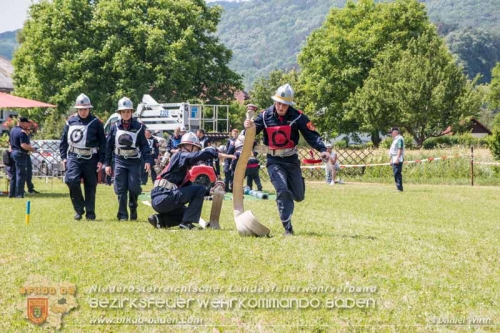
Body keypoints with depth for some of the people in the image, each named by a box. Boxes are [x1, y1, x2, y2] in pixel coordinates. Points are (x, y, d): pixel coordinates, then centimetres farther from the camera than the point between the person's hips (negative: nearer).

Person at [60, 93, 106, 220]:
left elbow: (103, 143, 2)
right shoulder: (71, 121, 7)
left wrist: (101, 161, -3)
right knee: (72, 180, -18)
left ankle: (90, 213, 14)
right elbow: (64, 140, 13)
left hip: (90, 159, -1)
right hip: (73, 157, 1)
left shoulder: (96, 123, 0)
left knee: (90, 186, 3)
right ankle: (79, 209, -3)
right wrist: (63, 157, 5)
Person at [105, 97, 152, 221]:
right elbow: (109, 146, 9)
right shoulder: (115, 127, 6)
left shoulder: (138, 127, 1)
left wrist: (148, 160, -12)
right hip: (120, 161, 1)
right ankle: (122, 215, 3)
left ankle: (133, 209, 20)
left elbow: (144, 145, -1)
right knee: (121, 190, -3)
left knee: (134, 187, -5)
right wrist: (107, 163, 6)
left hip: (134, 162, -1)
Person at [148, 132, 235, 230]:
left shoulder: (184, 167, 23)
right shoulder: (180, 155, -3)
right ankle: (186, 223, -14)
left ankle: (159, 219, 11)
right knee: (200, 189, -11)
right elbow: (201, 154, -20)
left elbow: (187, 187, 20)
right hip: (163, 198, -10)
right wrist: (222, 155, -21)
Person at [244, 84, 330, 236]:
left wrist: (322, 149, -28)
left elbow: (312, 135, -12)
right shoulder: (265, 115, -6)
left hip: (291, 160, 1)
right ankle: (287, 227, -14)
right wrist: (249, 126, -28)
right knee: (283, 191, -21)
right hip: (274, 161, -1)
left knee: (298, 196, 9)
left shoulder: (298, 116, -10)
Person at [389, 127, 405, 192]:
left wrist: (397, 159, -25)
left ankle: (400, 188, -15)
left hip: (398, 160, -11)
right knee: (396, 174, 11)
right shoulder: (395, 139, 21)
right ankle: (398, 188, 14)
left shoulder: (399, 139, -12)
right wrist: (391, 159, 25)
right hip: (394, 159, 11)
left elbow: (400, 149, -20)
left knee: (397, 173, -13)